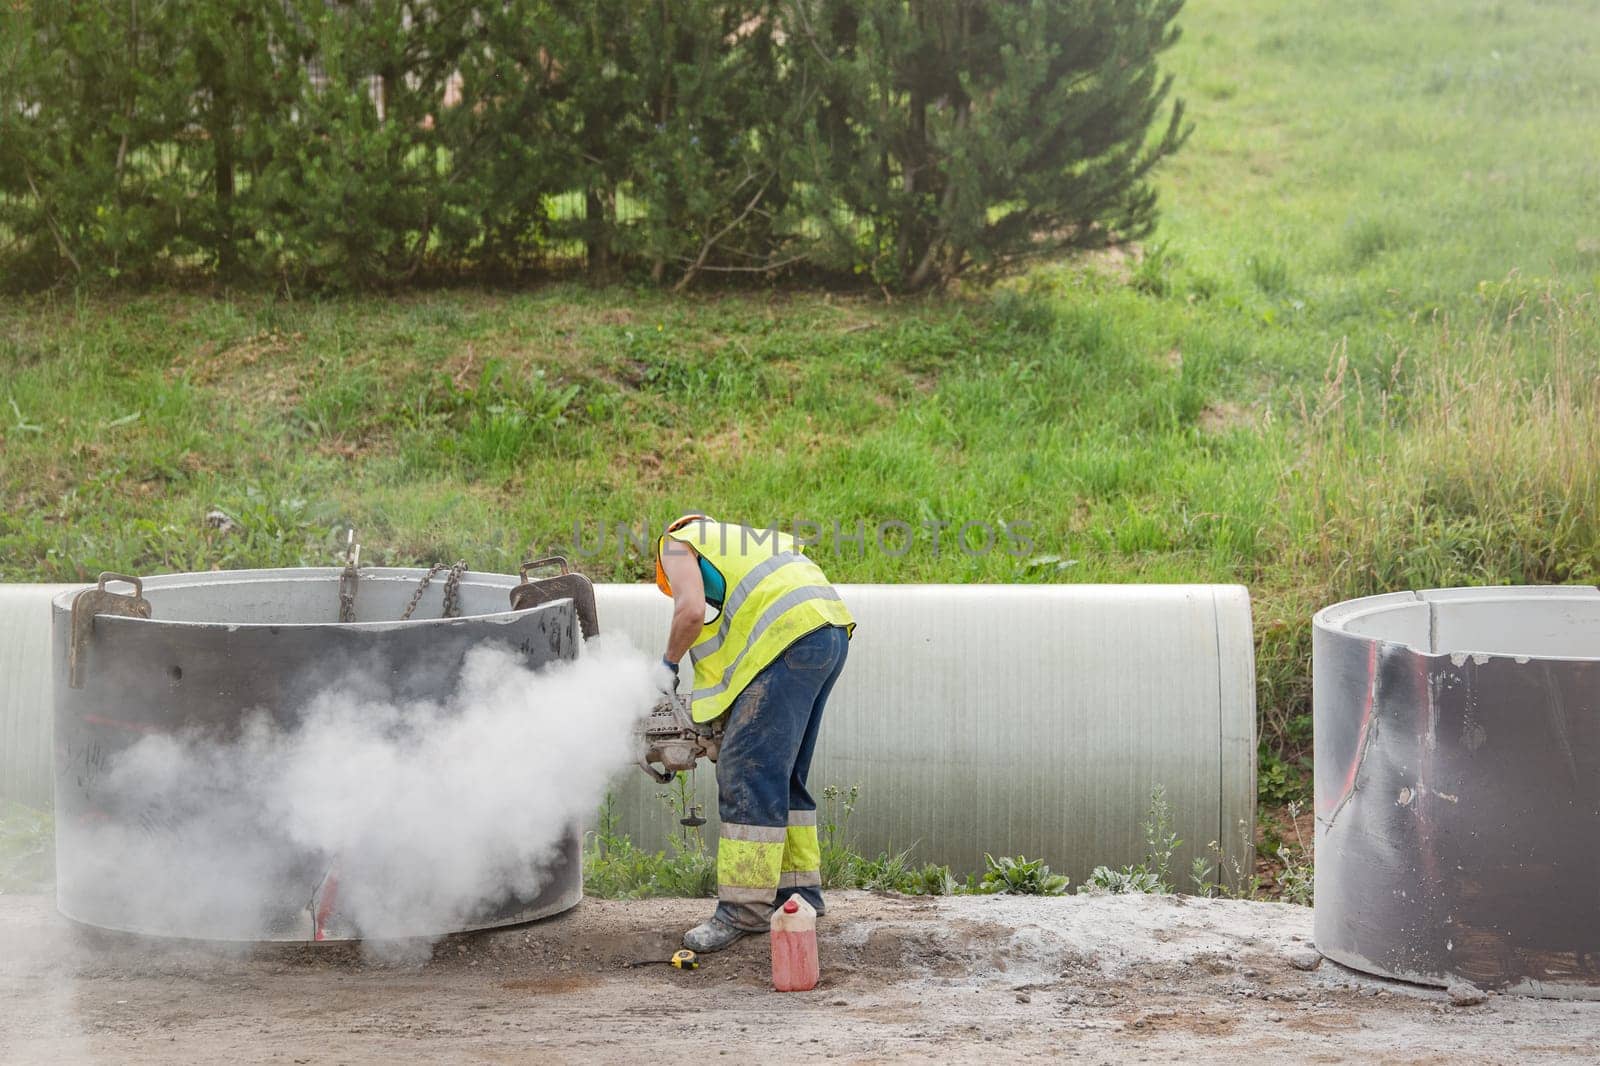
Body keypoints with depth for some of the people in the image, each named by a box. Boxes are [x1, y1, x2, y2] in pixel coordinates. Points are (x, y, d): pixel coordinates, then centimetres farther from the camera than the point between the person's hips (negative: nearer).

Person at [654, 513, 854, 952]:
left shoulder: (676, 543, 11)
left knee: (749, 775, -7)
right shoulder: (732, 541, 35)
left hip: (791, 638, -9)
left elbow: (692, 610, -9)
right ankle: (800, 890, 22)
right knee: (783, 776, 18)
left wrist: (668, 664, 7)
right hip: (831, 634, 9)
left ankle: (744, 909, -8)